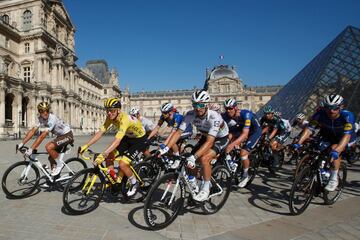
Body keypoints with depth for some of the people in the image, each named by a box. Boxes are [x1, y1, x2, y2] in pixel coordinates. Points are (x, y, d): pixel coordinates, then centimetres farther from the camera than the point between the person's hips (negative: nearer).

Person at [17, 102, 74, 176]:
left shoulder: (52, 118, -29)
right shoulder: (40, 119, -5)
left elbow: (42, 136, -33)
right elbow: (32, 131, -5)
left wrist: (31, 149, -34)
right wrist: (22, 143, -13)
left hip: (67, 135, -8)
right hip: (60, 135, 8)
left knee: (48, 147, -27)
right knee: (51, 157, 7)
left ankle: (59, 164, -7)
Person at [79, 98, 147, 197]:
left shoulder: (124, 119, -35)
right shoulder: (110, 117, -11)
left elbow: (117, 141, -44)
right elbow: (100, 132, -11)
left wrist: (102, 155, -51)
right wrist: (85, 146, -18)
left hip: (140, 140, -8)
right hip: (128, 138, 8)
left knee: (122, 164, -19)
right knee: (109, 157, -4)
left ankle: (134, 184, 6)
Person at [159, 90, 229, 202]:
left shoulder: (214, 117, -36)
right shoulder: (190, 115, -22)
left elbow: (209, 142, -43)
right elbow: (178, 132, -22)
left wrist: (193, 157, -53)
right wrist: (166, 149, -34)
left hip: (220, 139, -5)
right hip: (206, 137, 6)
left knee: (204, 159, -28)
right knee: (191, 161, -7)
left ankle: (206, 189, -8)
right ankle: (193, 186, 19)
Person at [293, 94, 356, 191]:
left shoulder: (347, 116, -32)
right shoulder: (320, 114, -26)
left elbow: (347, 135, -42)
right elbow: (309, 128, -31)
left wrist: (336, 151, -57)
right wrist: (298, 143, -44)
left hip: (345, 139, -3)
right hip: (328, 137, 3)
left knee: (335, 149, -30)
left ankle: (334, 179, -15)